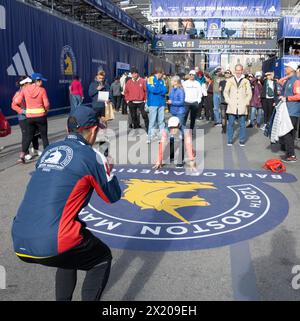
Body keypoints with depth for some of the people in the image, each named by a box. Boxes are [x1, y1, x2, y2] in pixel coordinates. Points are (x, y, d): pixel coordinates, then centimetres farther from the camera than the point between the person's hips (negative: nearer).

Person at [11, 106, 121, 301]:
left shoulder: (49, 150, 13)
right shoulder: (92, 156, -3)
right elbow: (113, 196, 9)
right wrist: (108, 170, 25)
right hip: (51, 245, -6)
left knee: (70, 254, 34)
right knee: (103, 258, 19)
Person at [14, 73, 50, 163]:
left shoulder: (25, 89, -1)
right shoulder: (42, 90, -10)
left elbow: (17, 101, -5)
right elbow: (46, 104, -11)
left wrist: (23, 106, 15)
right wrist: (46, 110, 10)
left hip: (29, 116, 3)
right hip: (41, 116, -3)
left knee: (29, 136, 13)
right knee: (44, 136, 11)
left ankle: (22, 155, 3)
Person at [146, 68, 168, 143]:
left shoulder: (162, 81, 16)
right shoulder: (150, 79, -2)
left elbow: (166, 90, 4)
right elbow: (153, 90, -15)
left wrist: (157, 89, -11)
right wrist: (162, 89, -2)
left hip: (161, 103, 5)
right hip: (153, 103, -5)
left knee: (161, 121, 6)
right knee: (152, 121, -3)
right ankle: (150, 138, 3)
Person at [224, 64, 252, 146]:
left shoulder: (246, 81, 7)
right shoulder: (230, 80, 9)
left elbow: (249, 93, 9)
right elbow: (225, 91, 9)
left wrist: (246, 102, -4)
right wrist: (228, 101, -3)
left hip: (242, 106, 0)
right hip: (232, 106, 0)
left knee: (242, 124, 2)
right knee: (230, 123, 0)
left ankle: (242, 141, 11)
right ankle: (230, 140, 10)